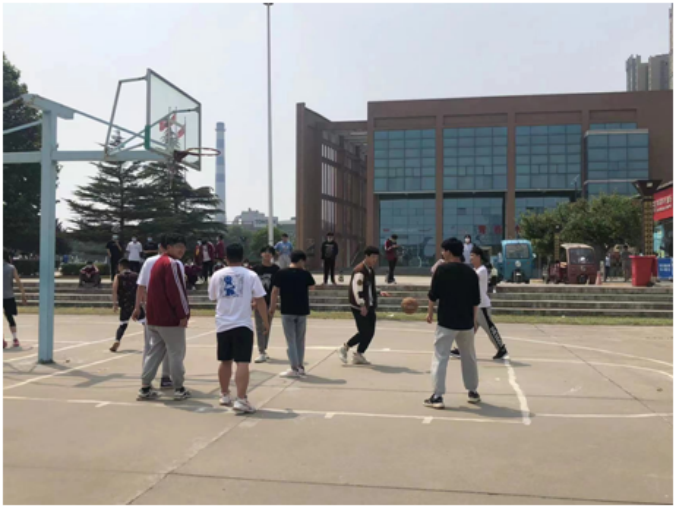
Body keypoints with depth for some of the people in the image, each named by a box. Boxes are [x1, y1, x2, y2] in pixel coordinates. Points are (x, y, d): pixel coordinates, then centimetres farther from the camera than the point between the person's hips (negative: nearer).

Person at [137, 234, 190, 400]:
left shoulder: (158, 263, 18)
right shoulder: (172, 263, -14)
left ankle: (145, 388, 12)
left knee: (155, 351, 13)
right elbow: (176, 291, -20)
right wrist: (183, 314, -16)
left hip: (154, 316, 9)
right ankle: (179, 389, 9)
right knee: (176, 353, 2)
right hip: (170, 317, -9)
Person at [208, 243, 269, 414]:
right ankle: (241, 400, -11)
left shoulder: (217, 275, 5)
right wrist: (265, 321, 6)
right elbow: (260, 301, -4)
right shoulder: (250, 275, -4)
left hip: (223, 324, 4)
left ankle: (225, 395, 29)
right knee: (242, 362, -5)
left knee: (225, 361, 17)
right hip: (242, 324, -4)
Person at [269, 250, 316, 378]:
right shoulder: (305, 274, -1)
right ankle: (300, 366, 20)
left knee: (291, 340, 1)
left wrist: (272, 308, 3)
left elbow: (275, 291, -6)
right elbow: (312, 286, 16)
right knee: (300, 340, 14)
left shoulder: (281, 273, -6)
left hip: (287, 311, -2)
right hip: (302, 311, 2)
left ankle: (294, 368, -2)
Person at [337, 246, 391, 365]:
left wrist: (379, 293, 9)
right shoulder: (359, 271, -18)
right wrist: (362, 305, -28)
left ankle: (358, 355, 16)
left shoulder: (370, 270, 13)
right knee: (364, 332, -7)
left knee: (370, 332, 7)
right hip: (360, 307, -9)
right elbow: (356, 290, -24)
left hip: (370, 306, 9)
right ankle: (345, 348, 11)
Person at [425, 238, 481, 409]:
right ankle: (473, 392, 29)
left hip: (446, 322, -5)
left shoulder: (442, 269, -8)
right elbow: (475, 301, 8)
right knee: (469, 357, 19)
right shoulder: (471, 272, 6)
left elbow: (433, 295, -7)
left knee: (440, 358, -3)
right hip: (466, 322, 5)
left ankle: (437, 396, -7)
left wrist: (430, 313, 8)